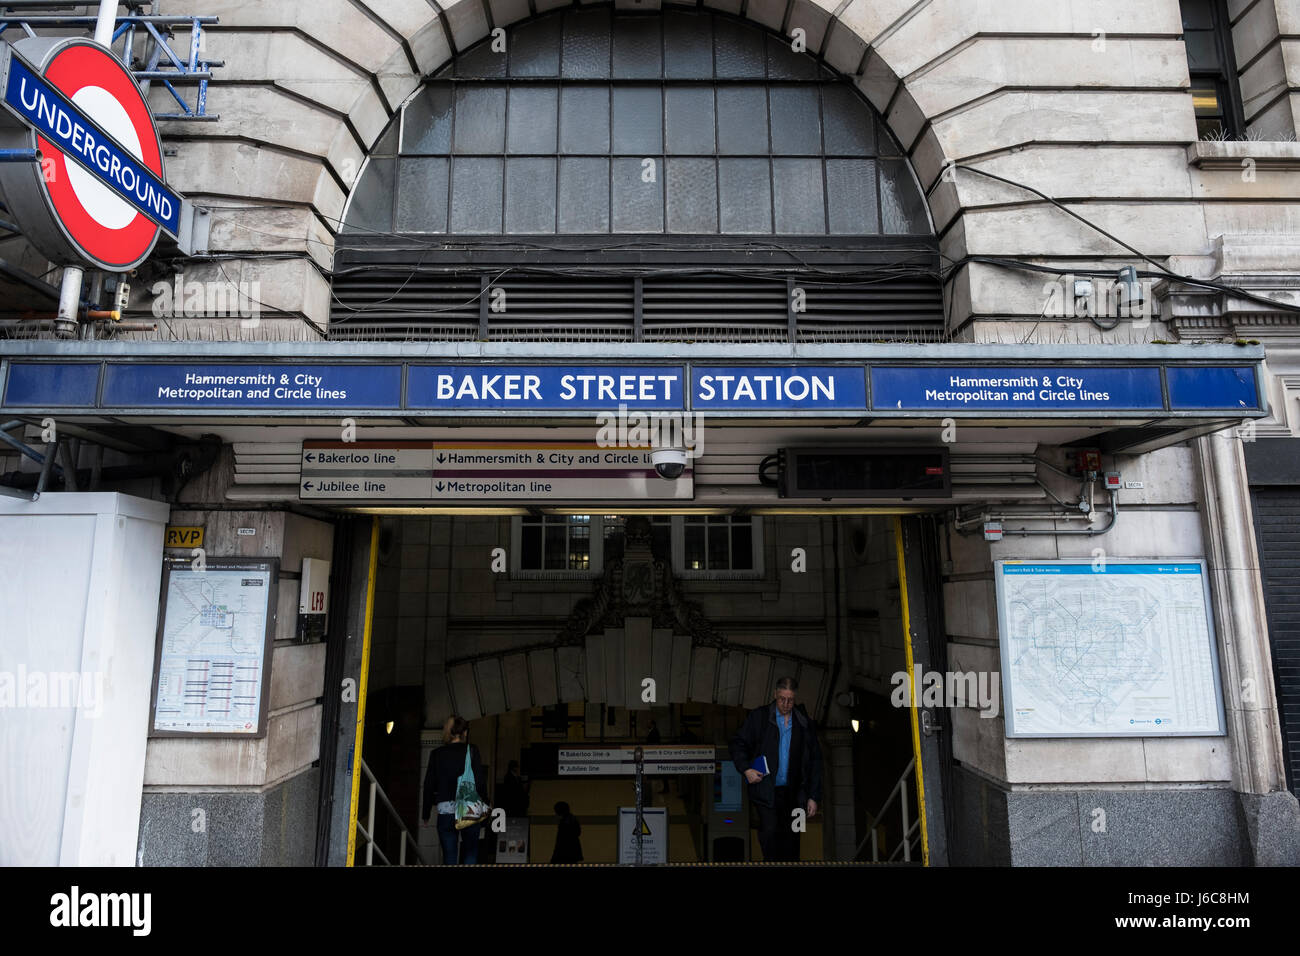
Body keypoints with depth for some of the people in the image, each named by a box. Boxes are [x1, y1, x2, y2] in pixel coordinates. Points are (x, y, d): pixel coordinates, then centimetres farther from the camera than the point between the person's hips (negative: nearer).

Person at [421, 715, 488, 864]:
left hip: (445, 811, 2)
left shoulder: (436, 754, 5)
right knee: (471, 852, 10)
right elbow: (480, 781, -4)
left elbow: (429, 786, 8)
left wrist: (426, 812, 18)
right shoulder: (472, 750, -1)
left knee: (449, 857, 9)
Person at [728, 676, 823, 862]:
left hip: (793, 793, 2)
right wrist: (746, 769, -10)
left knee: (791, 840, 5)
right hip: (766, 790, -2)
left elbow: (815, 761, 10)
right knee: (770, 831, -14)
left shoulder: (805, 724, 6)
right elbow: (738, 744, 6)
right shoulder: (759, 717, 1)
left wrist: (813, 797, 6)